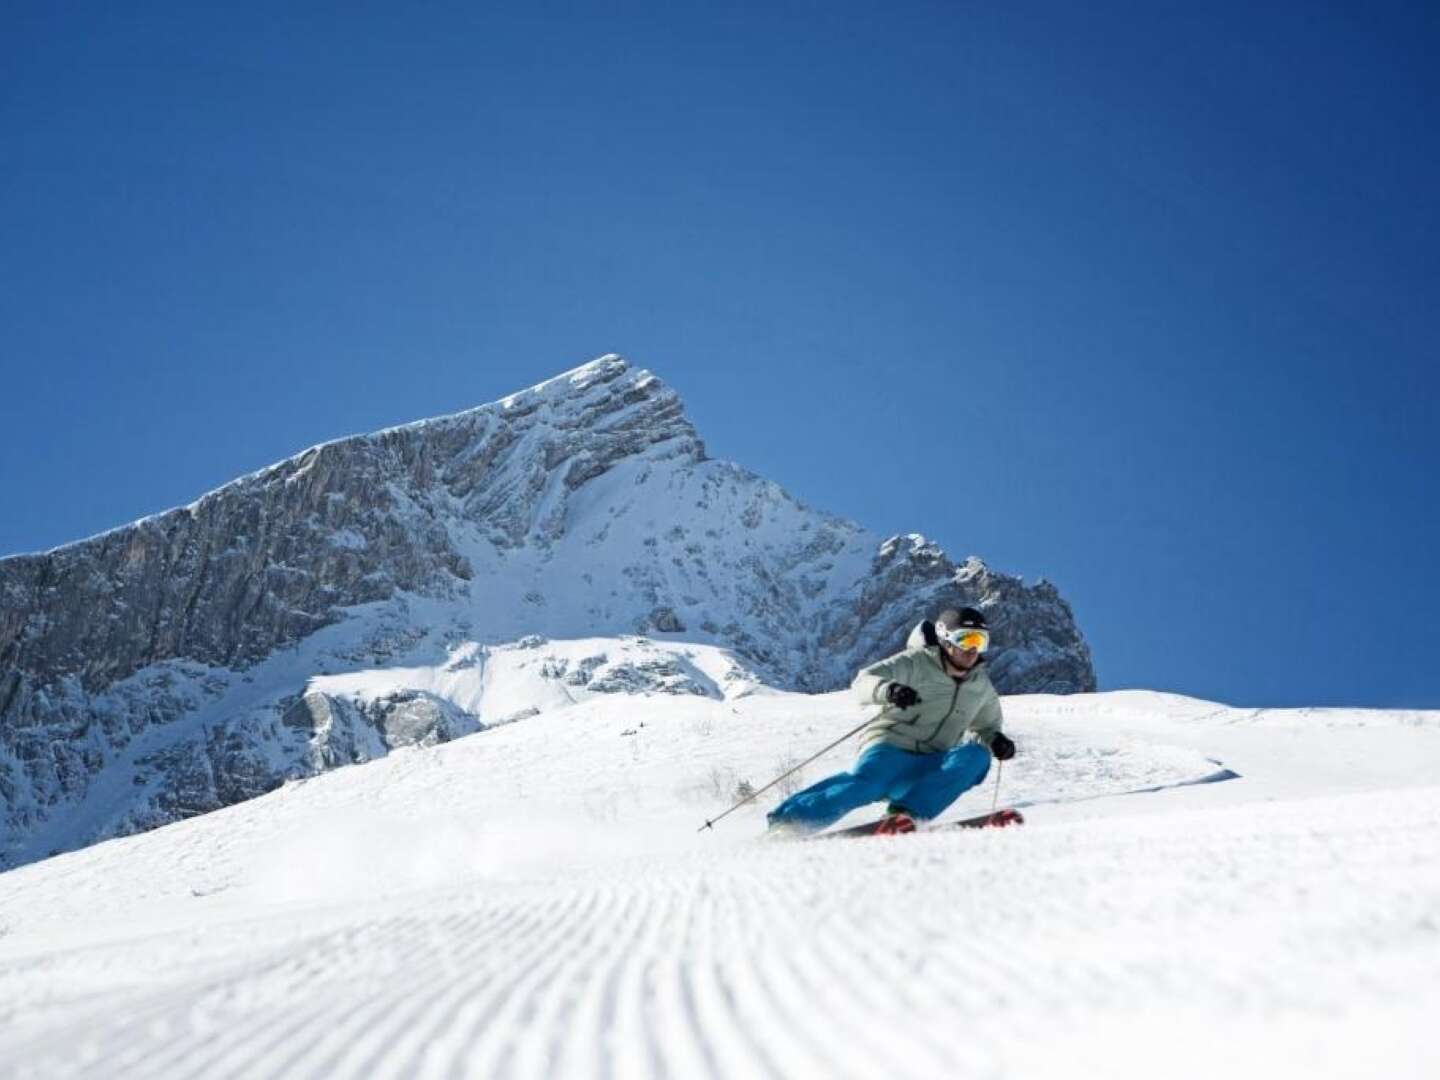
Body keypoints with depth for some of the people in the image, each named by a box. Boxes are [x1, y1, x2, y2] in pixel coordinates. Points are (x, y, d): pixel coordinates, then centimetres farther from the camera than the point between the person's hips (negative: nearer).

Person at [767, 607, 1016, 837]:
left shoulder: (981, 686, 12)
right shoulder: (918, 662, -3)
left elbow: (986, 725, 29)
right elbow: (863, 681, -15)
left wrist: (995, 740, 4)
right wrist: (888, 690, -37)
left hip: (927, 772, 5)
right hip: (891, 748, -4)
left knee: (976, 755, -22)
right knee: (867, 783, -36)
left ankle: (906, 814, -33)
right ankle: (785, 820, -31)